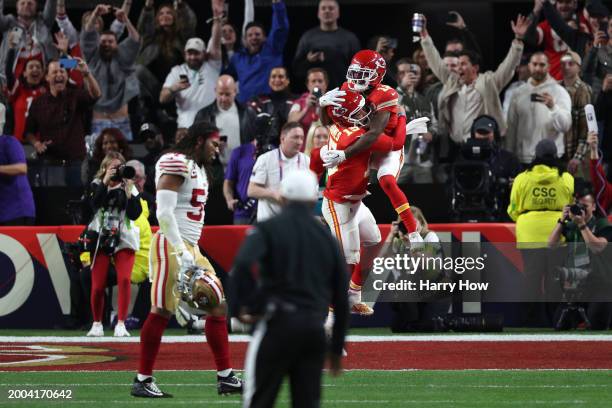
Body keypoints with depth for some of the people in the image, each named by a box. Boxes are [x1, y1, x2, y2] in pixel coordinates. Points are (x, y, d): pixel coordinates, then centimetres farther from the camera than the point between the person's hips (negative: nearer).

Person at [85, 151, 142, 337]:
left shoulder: (130, 188, 4)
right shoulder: (97, 185, 4)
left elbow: (135, 214, -7)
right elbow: (94, 204, -16)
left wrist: (128, 190, -15)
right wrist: (106, 181, -20)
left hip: (124, 240, 0)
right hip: (101, 239, 0)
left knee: (124, 280, -18)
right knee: (98, 285, -2)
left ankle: (121, 324, -14)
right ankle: (97, 324, 17)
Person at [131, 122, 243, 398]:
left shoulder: (199, 169, 20)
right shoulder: (176, 164, -11)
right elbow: (164, 213, -19)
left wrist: (193, 252, 16)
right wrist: (182, 252, -20)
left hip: (190, 247, 10)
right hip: (171, 244, -10)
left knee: (217, 305, 7)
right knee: (162, 311, -8)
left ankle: (225, 376, 10)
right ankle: (142, 380, -2)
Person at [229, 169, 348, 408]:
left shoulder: (269, 229, 2)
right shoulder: (326, 237, 15)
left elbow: (243, 265, -20)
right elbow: (341, 298, 16)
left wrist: (241, 308, -11)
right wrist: (337, 350, 22)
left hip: (278, 324, -4)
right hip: (315, 329, 4)